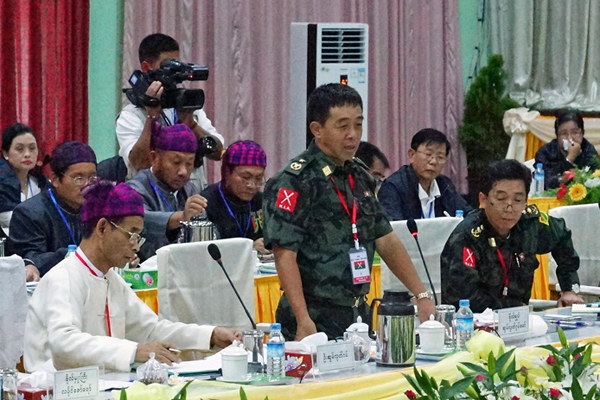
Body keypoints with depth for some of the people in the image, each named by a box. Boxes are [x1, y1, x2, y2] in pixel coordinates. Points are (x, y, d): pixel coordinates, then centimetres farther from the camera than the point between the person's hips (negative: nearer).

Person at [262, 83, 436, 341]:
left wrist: (422, 296, 11)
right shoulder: (295, 182, -11)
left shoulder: (360, 176, 13)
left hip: (358, 316, 7)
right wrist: (304, 321, -26)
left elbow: (386, 240, 18)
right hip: (315, 322, -7)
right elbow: (285, 254, -18)